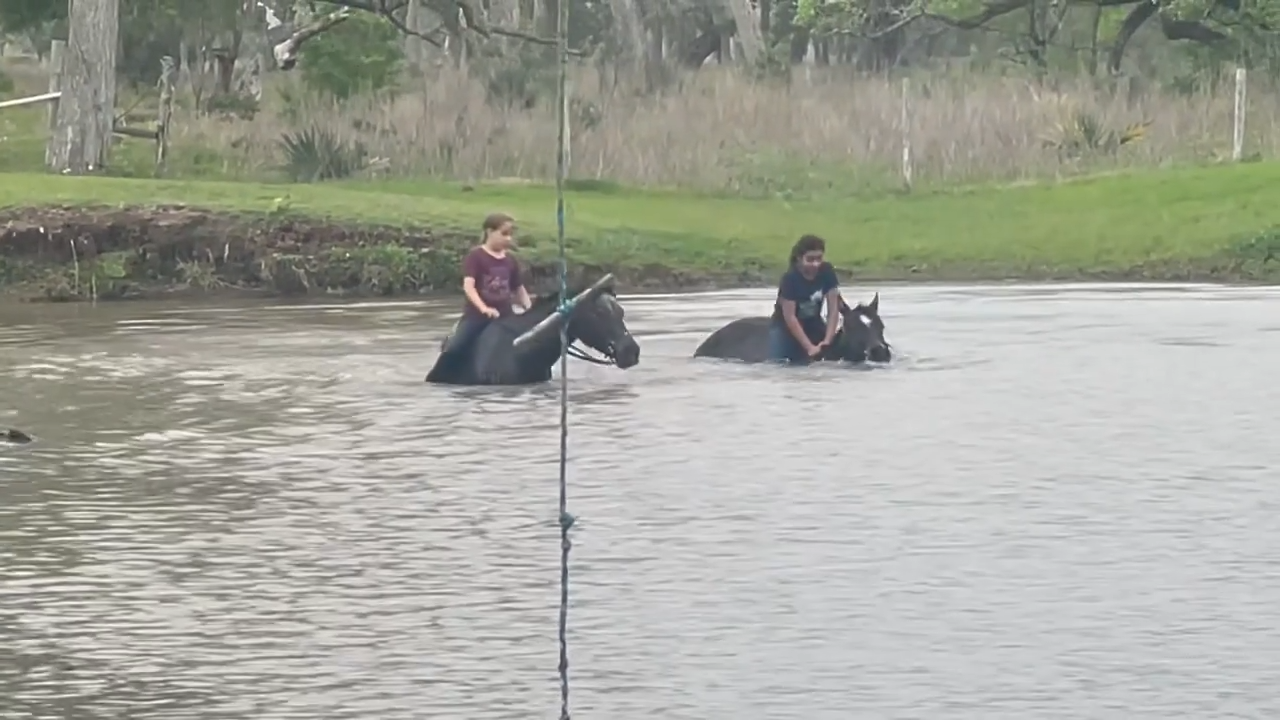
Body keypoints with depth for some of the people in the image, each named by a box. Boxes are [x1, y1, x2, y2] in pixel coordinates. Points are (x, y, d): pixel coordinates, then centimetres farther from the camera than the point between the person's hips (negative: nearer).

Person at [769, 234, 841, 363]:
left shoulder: (827, 272, -17)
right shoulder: (790, 278, -28)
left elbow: (833, 308, -16)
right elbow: (790, 317, -28)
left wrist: (827, 341, -27)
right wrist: (809, 347, -33)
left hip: (812, 325, 4)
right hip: (785, 326, -4)